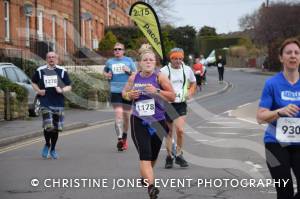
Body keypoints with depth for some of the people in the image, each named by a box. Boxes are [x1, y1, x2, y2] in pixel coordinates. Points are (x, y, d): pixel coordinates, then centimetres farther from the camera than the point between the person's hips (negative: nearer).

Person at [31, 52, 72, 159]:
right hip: (45, 102, -2)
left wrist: (62, 90, -13)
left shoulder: (62, 71, 6)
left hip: (58, 103, 2)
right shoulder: (40, 70, 6)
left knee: (56, 127, 6)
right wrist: (38, 91, 0)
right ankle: (47, 144, 13)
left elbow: (69, 86, 8)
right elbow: (34, 82, 20)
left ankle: (53, 149, 24)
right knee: (48, 126, -15)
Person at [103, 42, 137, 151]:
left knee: (126, 115, 9)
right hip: (115, 91, 0)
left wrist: (129, 71, -12)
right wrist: (107, 75, 4)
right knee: (118, 114, -15)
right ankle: (119, 138, -23)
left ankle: (124, 137, 27)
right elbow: (105, 71, 27)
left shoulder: (129, 60, 6)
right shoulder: (110, 62, 9)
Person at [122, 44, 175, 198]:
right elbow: (124, 93, 15)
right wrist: (130, 95, -8)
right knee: (144, 154, -17)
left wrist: (156, 91, -21)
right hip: (139, 122, -1)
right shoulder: (134, 78, -1)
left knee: (153, 155, 17)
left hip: (158, 122, 1)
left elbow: (172, 97, -7)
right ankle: (151, 185, -24)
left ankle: (145, 176, 46)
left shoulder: (159, 77, -8)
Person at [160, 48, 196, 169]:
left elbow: (193, 83, 19)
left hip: (181, 104, 1)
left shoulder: (187, 70, 2)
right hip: (167, 104, -1)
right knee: (169, 132, 9)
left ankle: (179, 155, 4)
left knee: (180, 130, -14)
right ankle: (169, 156, 24)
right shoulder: (164, 71, -9)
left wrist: (190, 93, 2)